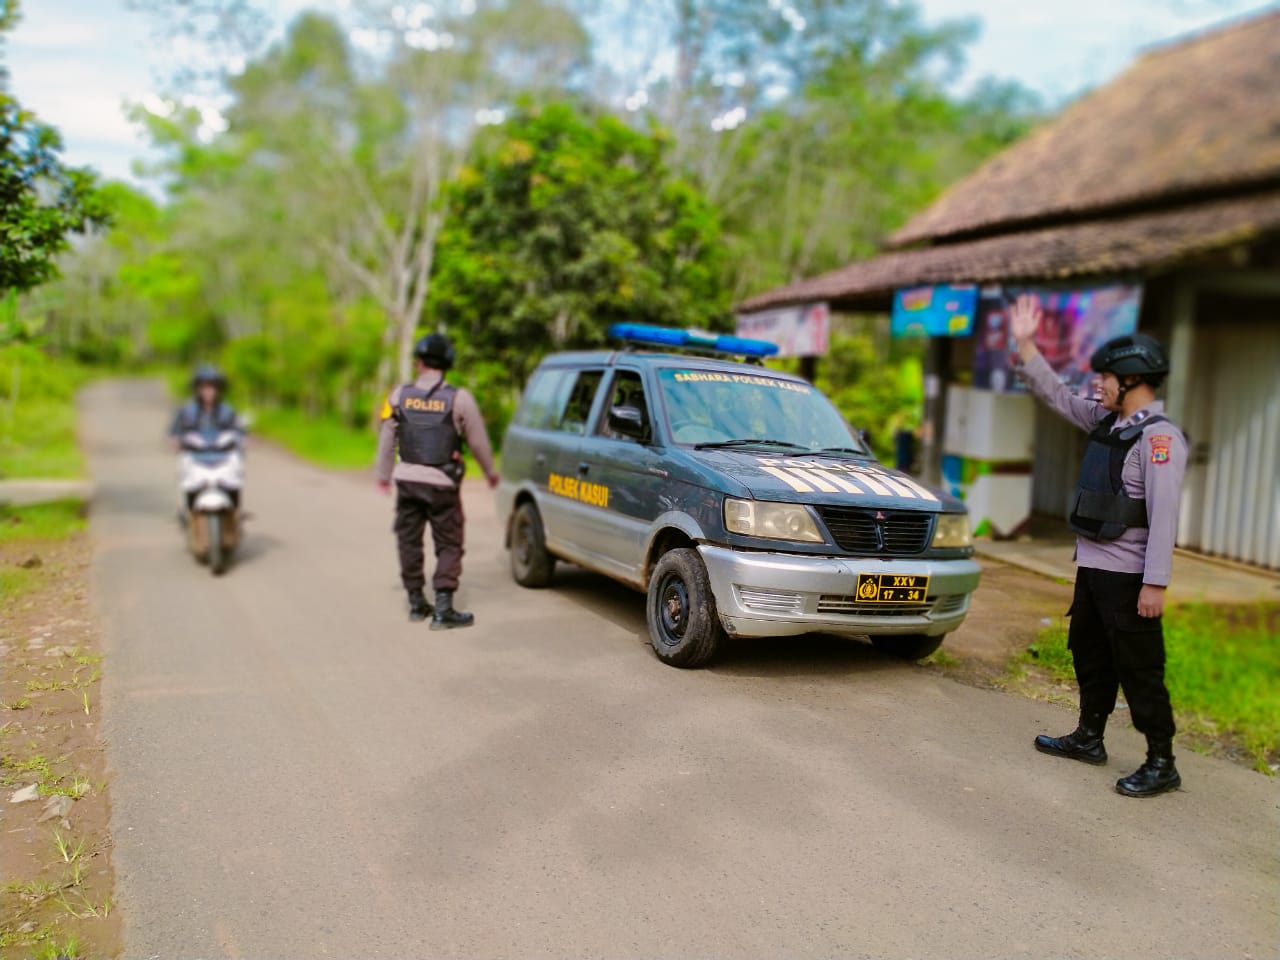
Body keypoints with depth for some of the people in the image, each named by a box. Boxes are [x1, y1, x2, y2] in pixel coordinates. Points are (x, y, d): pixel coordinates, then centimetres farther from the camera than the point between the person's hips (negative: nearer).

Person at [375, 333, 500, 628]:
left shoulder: (400, 394, 0)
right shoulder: (459, 398, -7)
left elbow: (387, 439, 8)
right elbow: (478, 440, 1)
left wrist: (383, 474, 23)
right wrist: (490, 471, 18)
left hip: (407, 480, 3)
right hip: (442, 483, -3)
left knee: (409, 541, 15)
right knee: (448, 545, 4)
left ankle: (416, 602, 23)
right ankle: (443, 608, -2)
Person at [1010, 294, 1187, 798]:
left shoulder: (1158, 437, -18)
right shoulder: (1107, 421, 8)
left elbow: (1163, 515, -22)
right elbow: (1057, 395, 18)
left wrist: (1155, 583, -25)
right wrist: (1025, 344, 11)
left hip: (1127, 575, -9)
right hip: (1092, 565, 9)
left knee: (1139, 667, -2)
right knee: (1089, 655, 19)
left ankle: (1161, 763, 9)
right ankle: (1089, 738, 34)